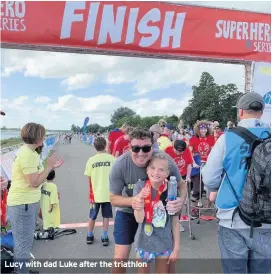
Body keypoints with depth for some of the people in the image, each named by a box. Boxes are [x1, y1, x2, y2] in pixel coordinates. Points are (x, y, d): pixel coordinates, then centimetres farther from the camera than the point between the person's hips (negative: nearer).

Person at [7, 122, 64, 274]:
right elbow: (35, 182, -25)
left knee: (25, 243, 24)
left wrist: (51, 167, 5)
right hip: (23, 204, -11)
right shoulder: (27, 154, -23)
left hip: (29, 203, 11)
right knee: (23, 245, 3)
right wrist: (49, 166, -17)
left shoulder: (29, 152, 10)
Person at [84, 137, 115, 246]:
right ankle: (105, 237, 20)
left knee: (92, 216, 17)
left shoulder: (91, 160, -8)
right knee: (106, 216, 13)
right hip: (108, 192, 0)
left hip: (95, 193, 1)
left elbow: (89, 178, -2)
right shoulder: (111, 158, -8)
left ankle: (90, 236, 30)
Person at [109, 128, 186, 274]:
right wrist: (131, 201, -39)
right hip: (128, 211, -1)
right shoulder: (120, 165, -29)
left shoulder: (165, 160, -29)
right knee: (120, 258, 2)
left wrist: (181, 200, -35)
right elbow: (113, 198, -17)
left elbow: (181, 185, -12)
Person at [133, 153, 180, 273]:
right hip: (144, 242, 0)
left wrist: (176, 248, -2)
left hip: (164, 244, 0)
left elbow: (175, 223, -4)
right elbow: (139, 219, -16)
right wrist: (140, 200, -32)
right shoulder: (140, 187, -13)